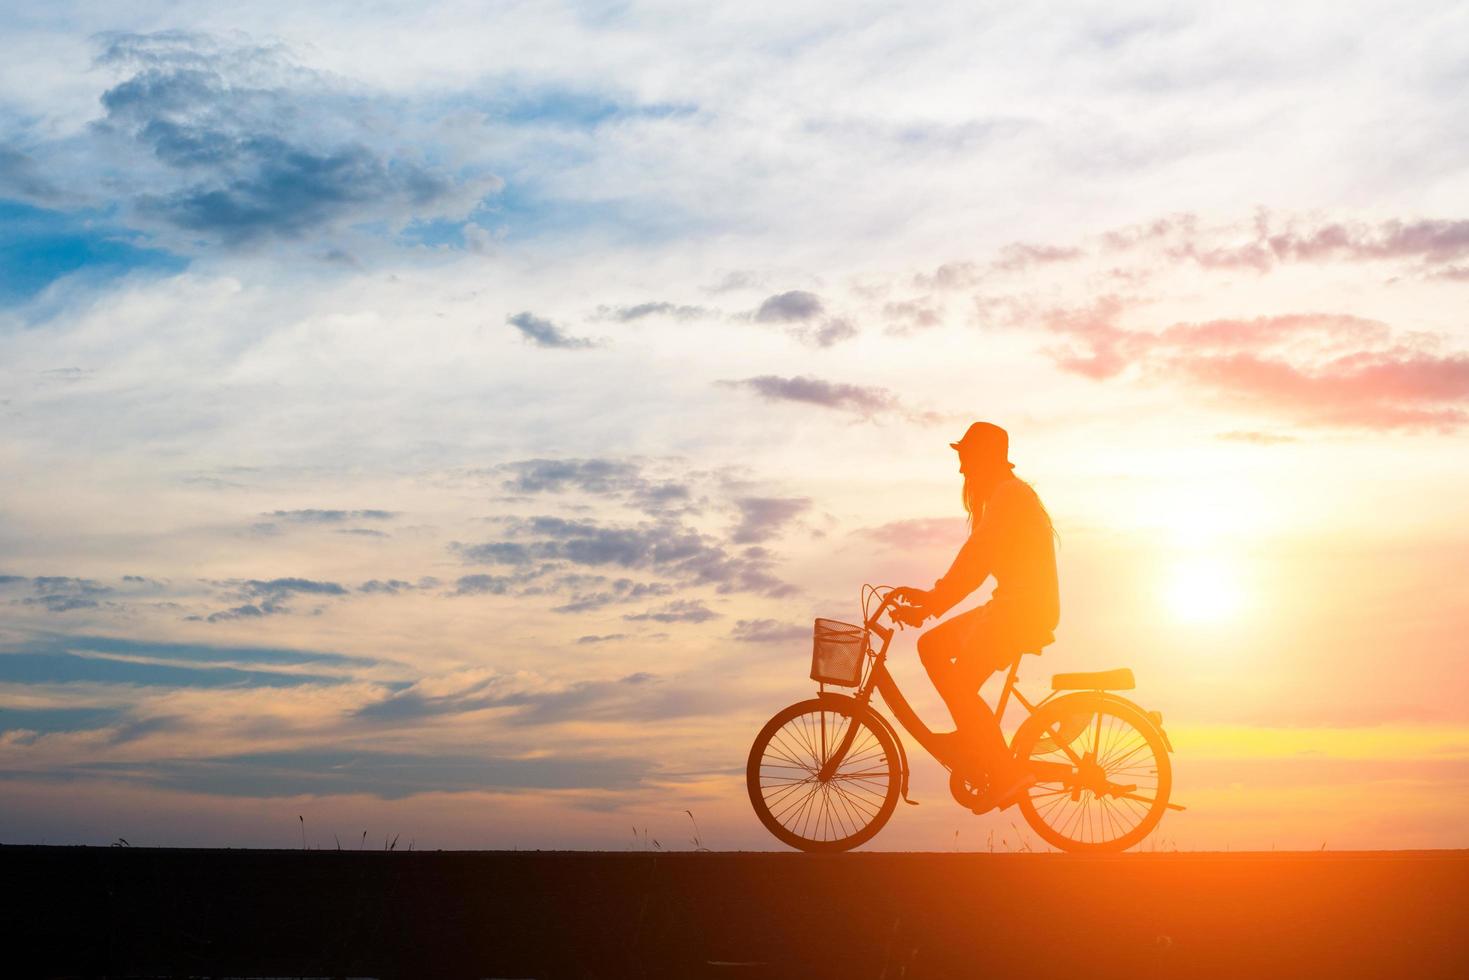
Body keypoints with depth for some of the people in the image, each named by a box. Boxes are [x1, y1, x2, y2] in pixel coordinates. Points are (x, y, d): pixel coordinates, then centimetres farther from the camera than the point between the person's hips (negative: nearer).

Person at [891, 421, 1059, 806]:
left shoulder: (1009, 494, -13)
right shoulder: (1003, 495, 19)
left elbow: (973, 560, -21)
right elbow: (976, 564, 19)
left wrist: (930, 604, -21)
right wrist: (931, 598, 11)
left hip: (1026, 607, -10)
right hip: (1013, 606, 10)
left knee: (959, 684, -15)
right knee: (932, 645, 8)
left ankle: (1006, 772, -11)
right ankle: (974, 738, 10)